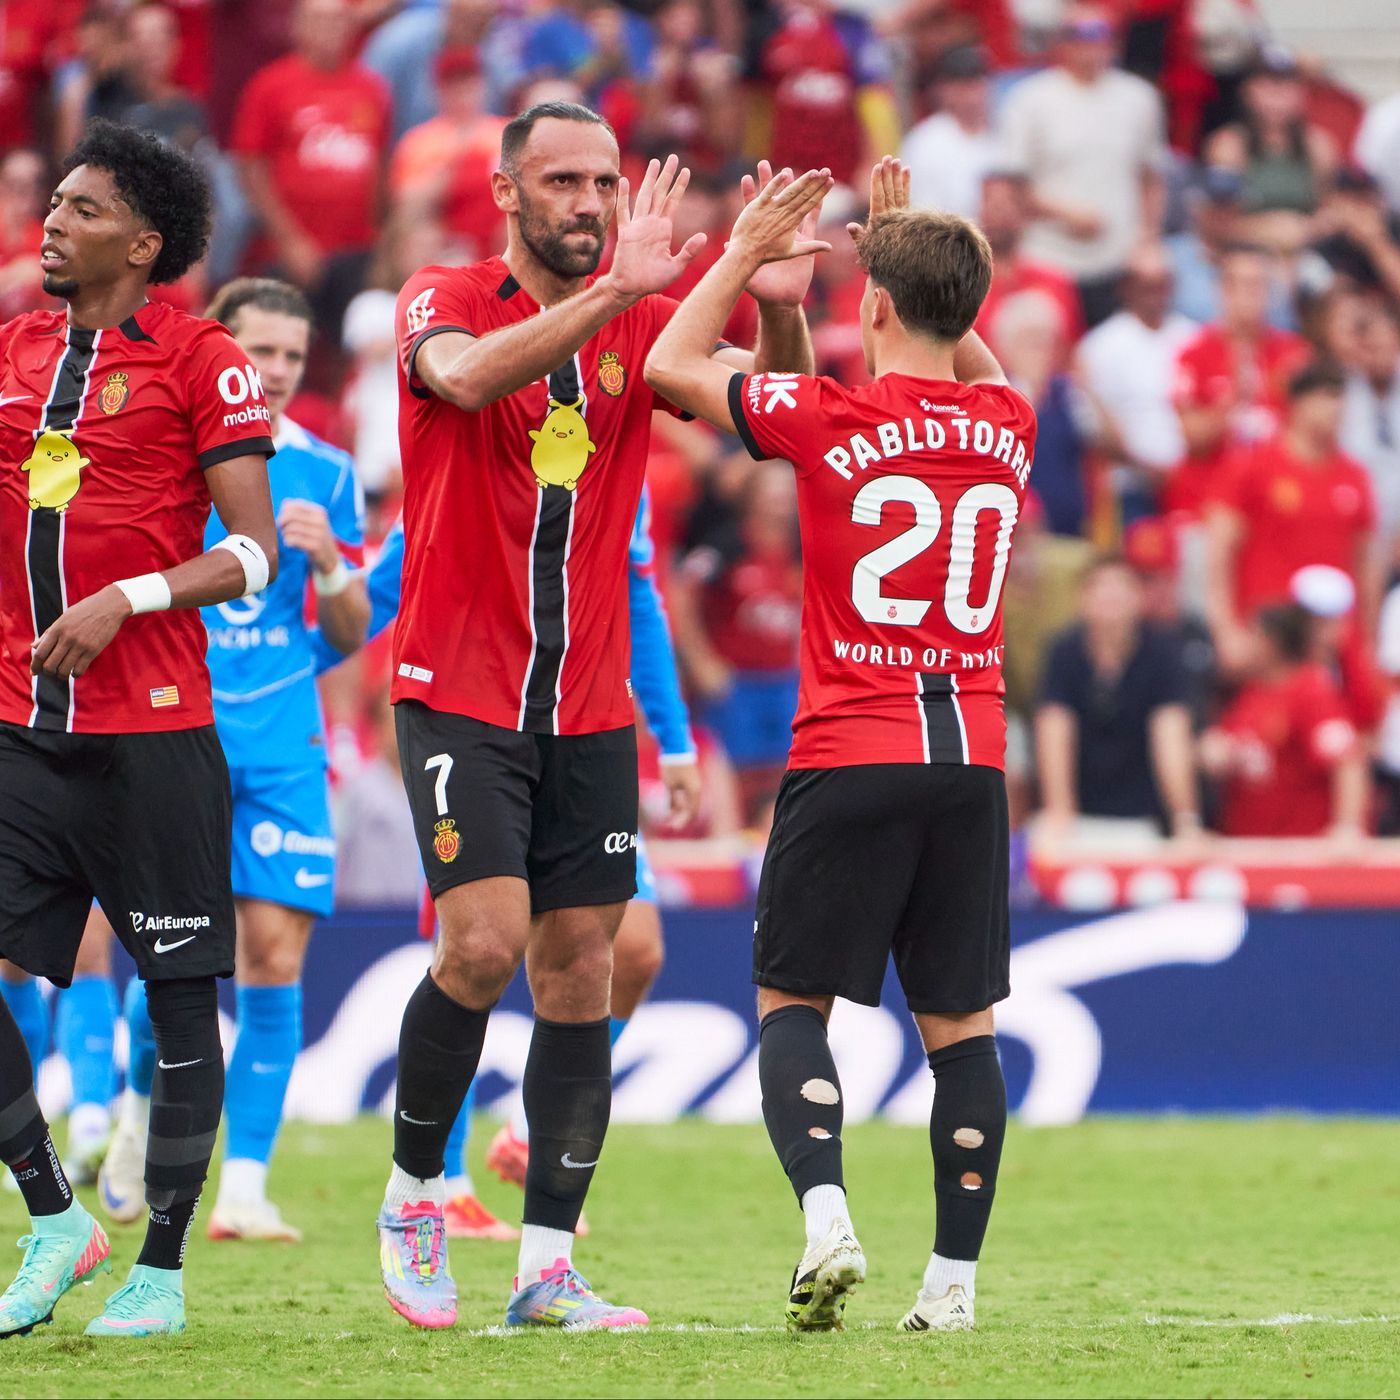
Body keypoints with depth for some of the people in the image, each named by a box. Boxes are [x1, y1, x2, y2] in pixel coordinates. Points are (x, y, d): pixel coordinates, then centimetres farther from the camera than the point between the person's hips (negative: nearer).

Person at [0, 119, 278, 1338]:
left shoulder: (199, 360, -3)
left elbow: (254, 550, -6)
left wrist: (126, 600, -18)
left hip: (152, 733, -5)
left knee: (179, 994, 1)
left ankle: (161, 1268, 10)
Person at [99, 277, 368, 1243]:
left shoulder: (323, 472, 8)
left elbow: (352, 633, 11)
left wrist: (328, 562, -8)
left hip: (283, 739, 2)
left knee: (275, 957, -6)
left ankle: (245, 1188, 1)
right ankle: (145, 1108, 19)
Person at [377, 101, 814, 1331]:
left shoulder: (639, 325, 8)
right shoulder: (445, 301, -5)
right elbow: (465, 374, -28)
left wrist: (780, 312, -23)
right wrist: (615, 289, -38)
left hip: (590, 710, 4)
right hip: (460, 696, -4)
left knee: (580, 975, 1)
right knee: (484, 944, -17)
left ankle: (547, 1267, 5)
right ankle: (414, 1192, 5)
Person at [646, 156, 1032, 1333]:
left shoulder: (830, 419, -7)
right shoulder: (1008, 428, 5)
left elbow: (672, 366, 8)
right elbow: (975, 368, 33)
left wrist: (746, 253, 18)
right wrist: (919, 248, 32)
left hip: (851, 758, -3)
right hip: (974, 762, 3)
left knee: (793, 1001, 5)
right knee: (961, 1024, 6)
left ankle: (826, 1215, -17)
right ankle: (955, 1274, 3)